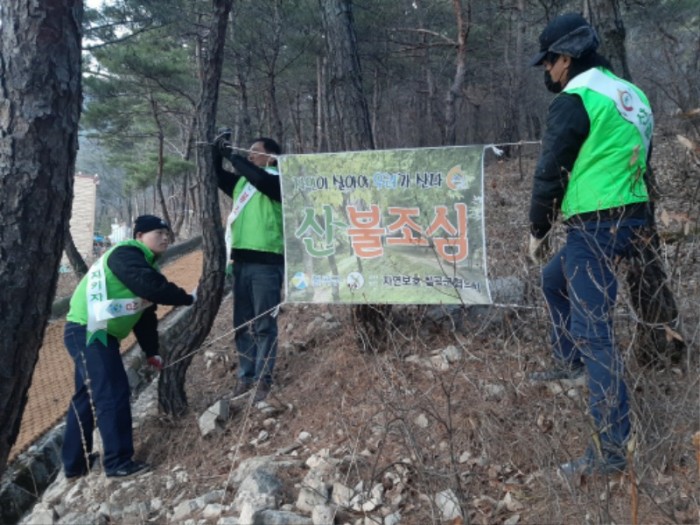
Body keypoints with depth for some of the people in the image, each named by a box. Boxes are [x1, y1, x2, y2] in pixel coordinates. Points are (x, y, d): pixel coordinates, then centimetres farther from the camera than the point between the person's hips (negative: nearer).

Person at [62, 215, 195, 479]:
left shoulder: (144, 264, 18)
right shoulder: (126, 255, -14)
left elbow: (145, 313, 19)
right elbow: (153, 288, -29)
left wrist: (151, 351, 16)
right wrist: (188, 298, -16)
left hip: (98, 334, 11)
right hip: (88, 331, -11)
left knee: (87, 396, 16)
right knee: (112, 394, -11)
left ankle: (75, 462, 27)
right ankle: (118, 462, -5)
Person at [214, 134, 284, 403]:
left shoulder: (278, 182, -4)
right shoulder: (241, 182, 17)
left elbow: (260, 179, -24)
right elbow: (217, 175, 25)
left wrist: (232, 156, -15)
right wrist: (218, 152, 8)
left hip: (266, 263, -7)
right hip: (242, 261, 7)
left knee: (264, 325, -2)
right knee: (242, 324, 11)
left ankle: (263, 379, 4)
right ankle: (246, 376, 19)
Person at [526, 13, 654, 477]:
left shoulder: (574, 99, -12)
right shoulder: (631, 94, 16)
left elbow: (551, 172, -11)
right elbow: (639, 162, 20)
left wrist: (538, 230, 1)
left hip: (595, 228, -10)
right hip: (629, 220, 10)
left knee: (593, 331, -9)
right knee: (555, 278, 30)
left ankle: (611, 449, -6)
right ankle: (569, 363, 41)